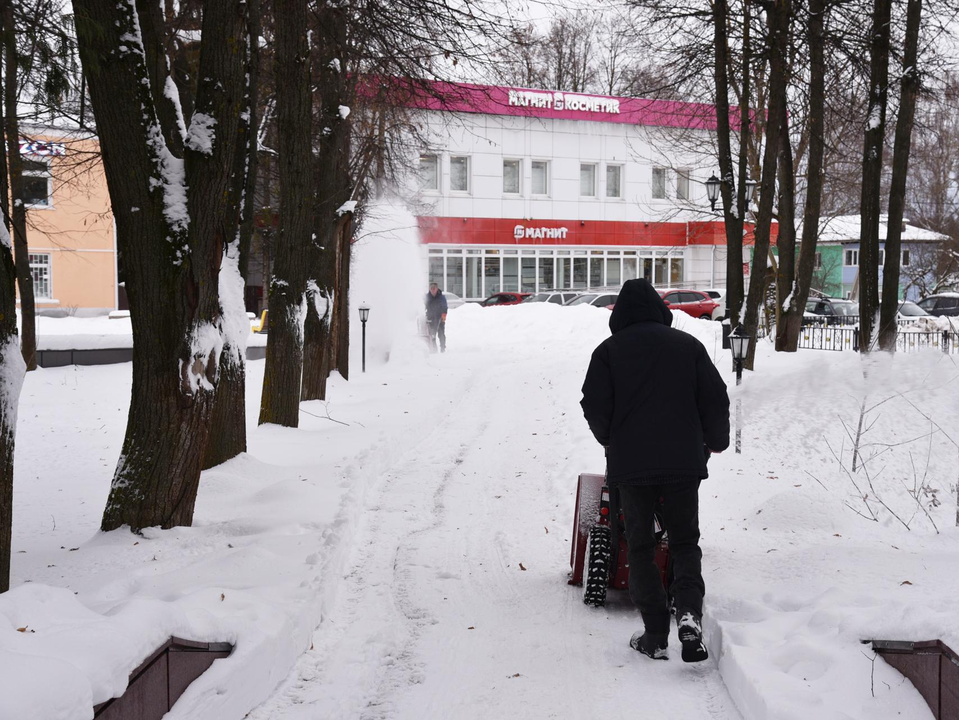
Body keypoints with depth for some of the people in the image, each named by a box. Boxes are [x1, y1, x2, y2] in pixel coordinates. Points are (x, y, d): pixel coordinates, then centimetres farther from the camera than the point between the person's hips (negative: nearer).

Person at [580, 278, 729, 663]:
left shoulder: (609, 350, 0)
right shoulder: (689, 345, 5)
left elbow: (595, 406, -3)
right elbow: (716, 398, 5)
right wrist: (717, 441, 22)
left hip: (630, 464, -1)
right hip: (683, 461, 1)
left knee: (640, 547, 9)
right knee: (685, 541, 13)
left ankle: (655, 634, 5)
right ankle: (689, 610, -11)